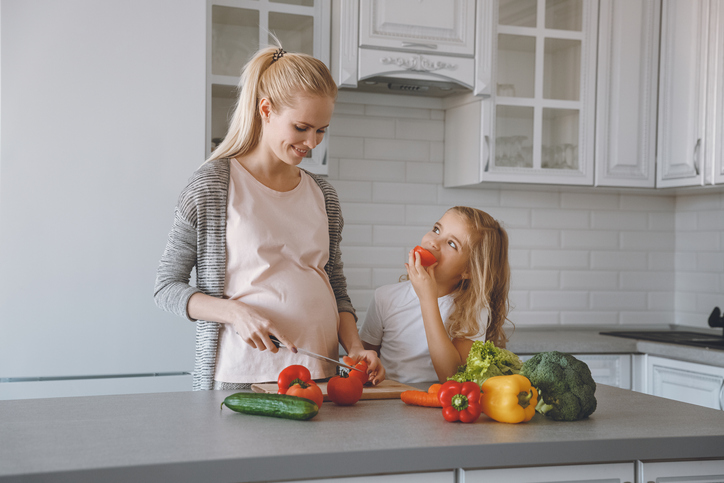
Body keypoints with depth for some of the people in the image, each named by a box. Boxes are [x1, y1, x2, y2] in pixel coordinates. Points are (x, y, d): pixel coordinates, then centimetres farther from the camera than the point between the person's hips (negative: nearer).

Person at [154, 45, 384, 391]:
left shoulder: (323, 196, 11)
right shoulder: (211, 186, -4)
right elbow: (167, 286, -2)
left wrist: (355, 348, -1)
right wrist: (235, 313, -16)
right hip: (238, 379, -4)